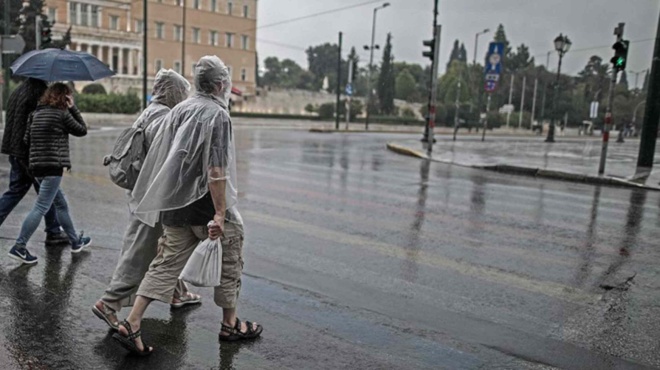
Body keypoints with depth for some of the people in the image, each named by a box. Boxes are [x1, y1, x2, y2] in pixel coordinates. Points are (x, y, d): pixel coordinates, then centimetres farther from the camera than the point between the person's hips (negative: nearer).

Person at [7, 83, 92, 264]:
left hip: (37, 166, 8)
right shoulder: (62, 114, -7)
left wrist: (33, 159, 21)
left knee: (61, 204, 17)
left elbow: (26, 139, 11)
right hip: (53, 167, -8)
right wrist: (73, 108, 6)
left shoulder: (35, 113, 12)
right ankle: (19, 246, -6)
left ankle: (75, 241, 27)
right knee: (41, 207, -6)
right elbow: (82, 130, 4)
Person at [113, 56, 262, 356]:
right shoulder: (217, 114, -14)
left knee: (167, 263, 13)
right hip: (204, 204, -7)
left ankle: (131, 325, 7)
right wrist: (220, 213, -20)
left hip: (174, 202, 7)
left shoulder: (179, 109, 10)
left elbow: (163, 157, 14)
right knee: (229, 262, 12)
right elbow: (216, 170, -22)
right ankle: (230, 325, 25)